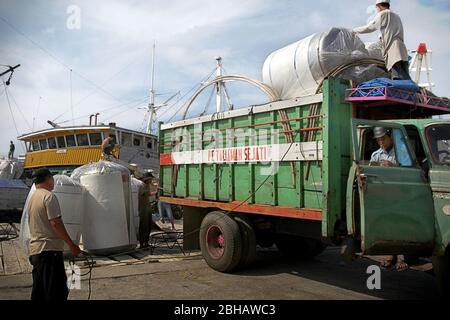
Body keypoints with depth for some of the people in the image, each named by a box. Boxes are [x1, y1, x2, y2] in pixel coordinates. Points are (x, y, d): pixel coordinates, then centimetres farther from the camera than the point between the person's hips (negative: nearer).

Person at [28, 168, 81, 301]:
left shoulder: (33, 198, 17)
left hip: (35, 251, 10)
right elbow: (56, 223, -17)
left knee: (38, 293, 14)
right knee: (57, 292, -8)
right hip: (50, 249, -9)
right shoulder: (49, 196, -11)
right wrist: (72, 245, -13)